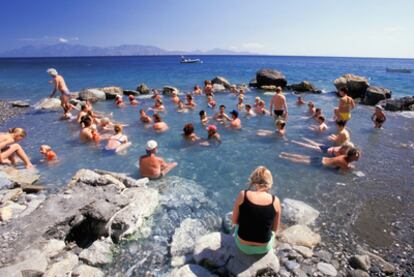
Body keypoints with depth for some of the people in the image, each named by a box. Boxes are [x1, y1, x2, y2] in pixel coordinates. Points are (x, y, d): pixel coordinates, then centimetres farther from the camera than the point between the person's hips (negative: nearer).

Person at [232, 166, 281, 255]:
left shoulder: (242, 195, -17)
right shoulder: (275, 201, -15)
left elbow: (234, 221, -4)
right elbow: (275, 229, 0)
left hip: (242, 245, 0)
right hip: (264, 248, 1)